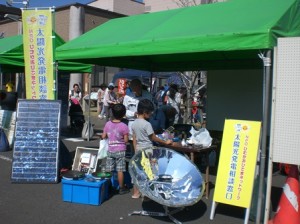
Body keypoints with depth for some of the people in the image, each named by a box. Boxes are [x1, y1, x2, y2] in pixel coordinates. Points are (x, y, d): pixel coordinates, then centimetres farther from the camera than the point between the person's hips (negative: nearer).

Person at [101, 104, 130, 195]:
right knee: (120, 170, 2)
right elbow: (126, 140, -10)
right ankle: (121, 188, 10)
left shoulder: (108, 124, -3)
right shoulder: (124, 126, -13)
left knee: (108, 170, 10)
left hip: (110, 150, 4)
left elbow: (103, 136, 4)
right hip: (120, 151, -4)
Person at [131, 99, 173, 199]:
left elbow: (134, 139, 7)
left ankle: (136, 193, 17)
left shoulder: (134, 123, 3)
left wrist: (136, 151, 14)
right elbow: (153, 138, -12)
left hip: (139, 150, 7)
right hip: (148, 150, -7)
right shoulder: (147, 124, -18)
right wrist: (165, 142, -1)